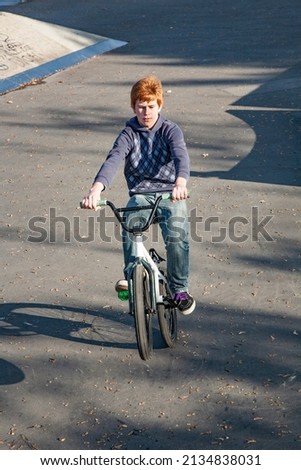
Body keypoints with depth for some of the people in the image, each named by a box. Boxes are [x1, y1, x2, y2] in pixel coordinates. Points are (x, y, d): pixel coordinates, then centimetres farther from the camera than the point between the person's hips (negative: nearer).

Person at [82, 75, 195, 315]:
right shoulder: (129, 134, 1)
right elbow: (113, 160, -17)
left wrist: (181, 182, -47)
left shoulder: (171, 130, -3)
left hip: (170, 193, -1)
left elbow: (181, 155, -23)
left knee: (177, 235, -26)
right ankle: (131, 274, -17)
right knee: (130, 226, -32)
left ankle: (180, 289, -7)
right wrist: (97, 189, -37)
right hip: (140, 194, 1)